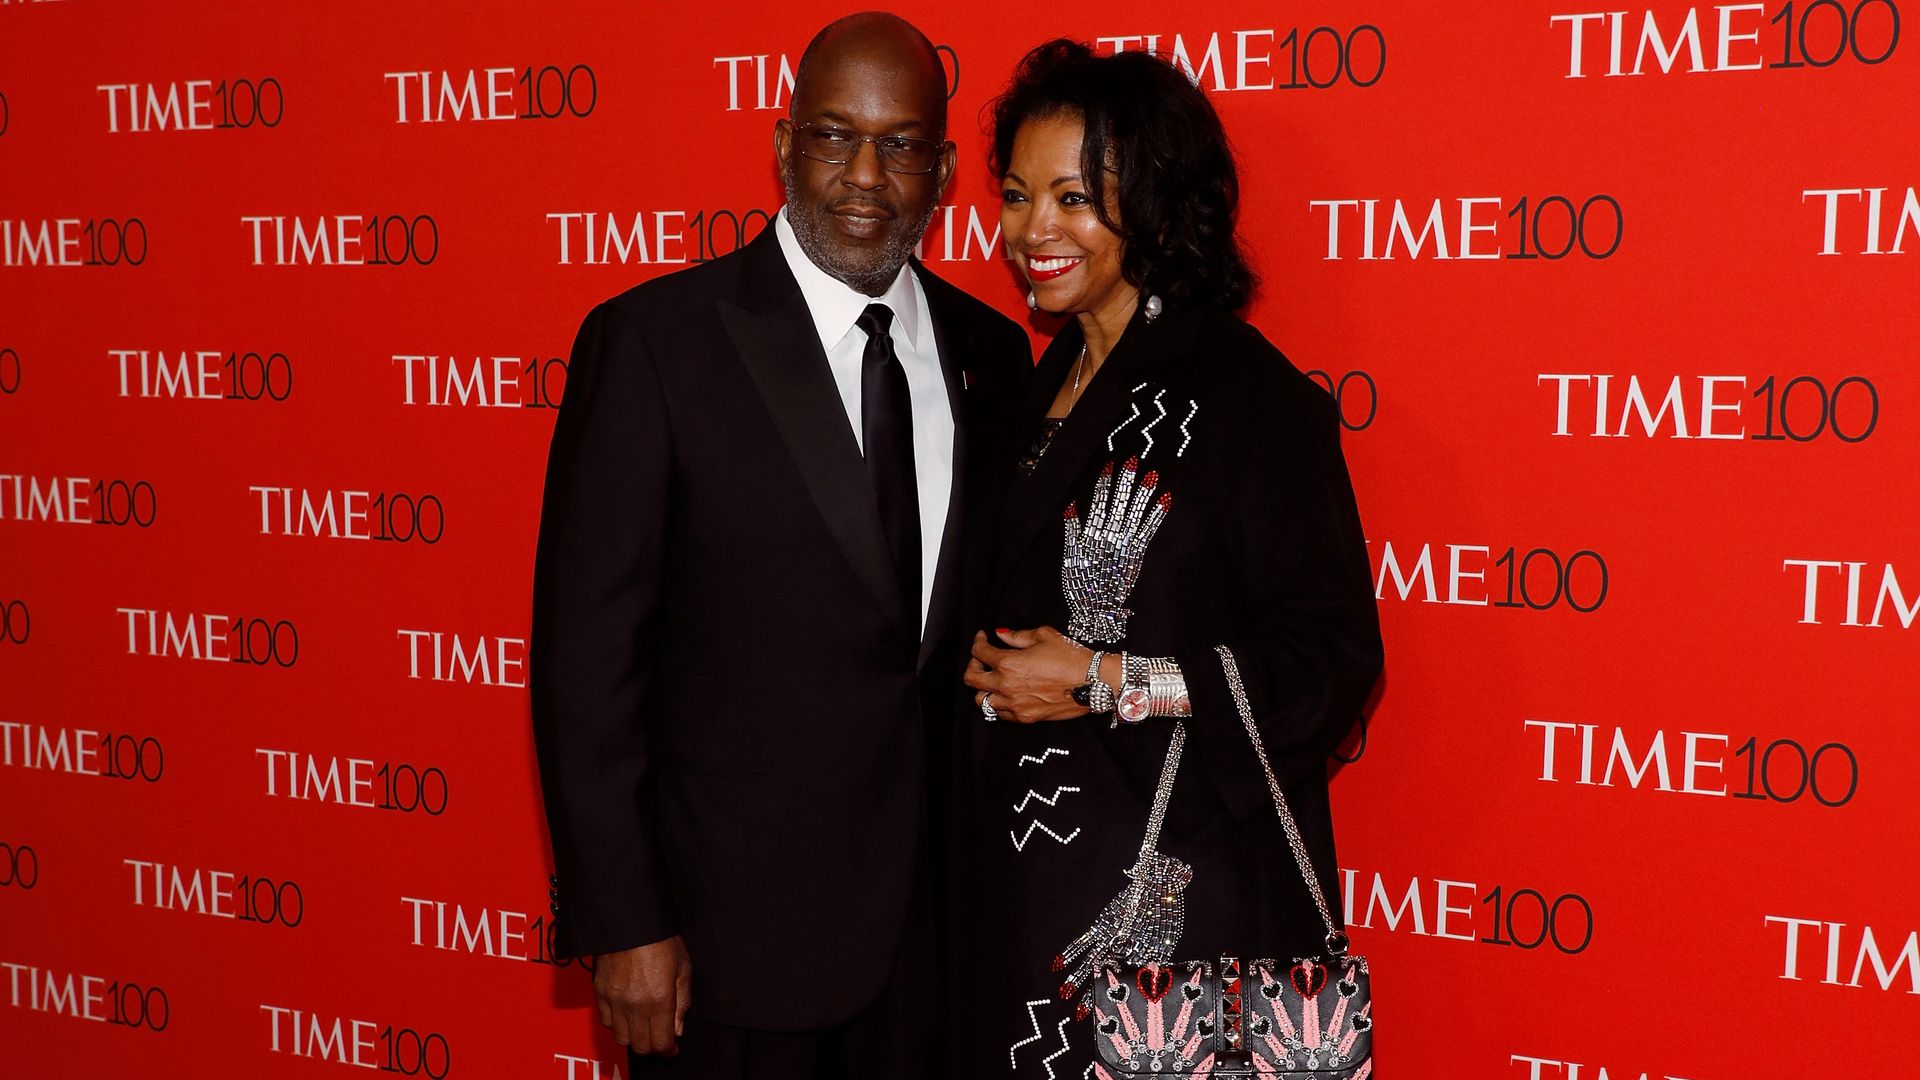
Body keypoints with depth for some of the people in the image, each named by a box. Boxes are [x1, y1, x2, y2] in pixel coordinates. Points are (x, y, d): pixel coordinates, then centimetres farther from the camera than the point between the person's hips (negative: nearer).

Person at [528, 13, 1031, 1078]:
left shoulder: (991, 352, 4)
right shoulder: (653, 341, -11)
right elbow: (586, 655, -11)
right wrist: (622, 924, -12)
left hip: (936, 917, 5)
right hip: (733, 928, -4)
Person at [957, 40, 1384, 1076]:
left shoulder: (1246, 393, -13)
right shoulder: (1042, 391, 12)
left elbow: (1331, 660, -16)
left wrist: (1103, 683, -17)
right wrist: (987, 666, 6)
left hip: (1181, 888, -7)